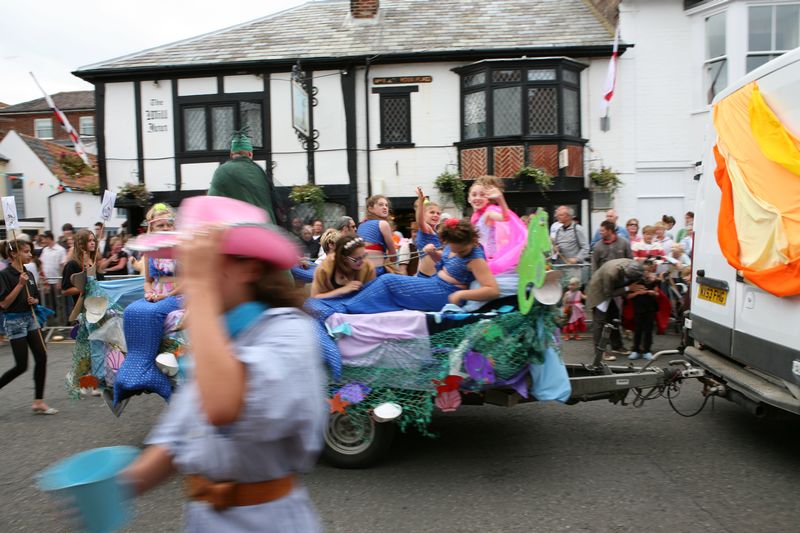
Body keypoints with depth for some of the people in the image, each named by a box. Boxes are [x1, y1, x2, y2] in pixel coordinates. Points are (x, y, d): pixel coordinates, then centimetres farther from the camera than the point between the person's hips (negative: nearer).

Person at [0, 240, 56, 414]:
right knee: (21, 366, -5)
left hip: (30, 318, 7)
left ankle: (38, 402, 6)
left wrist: (34, 300, -4)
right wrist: (20, 284, -21)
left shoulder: (28, 274, 8)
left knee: (41, 358, -1)